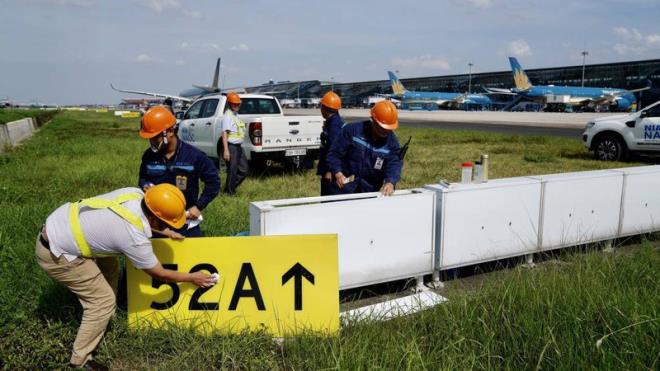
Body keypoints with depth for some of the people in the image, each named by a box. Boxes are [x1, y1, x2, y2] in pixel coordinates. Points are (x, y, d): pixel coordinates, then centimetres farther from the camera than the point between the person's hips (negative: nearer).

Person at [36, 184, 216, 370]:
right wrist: (192, 278, 4)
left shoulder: (136, 193, -11)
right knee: (103, 300, -2)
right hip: (55, 253, -9)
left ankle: (107, 318, 37)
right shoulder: (135, 239, -27)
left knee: (109, 265, 20)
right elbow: (160, 274, -9)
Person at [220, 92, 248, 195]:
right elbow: (224, 134, -19)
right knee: (232, 172, -3)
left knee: (244, 170, 12)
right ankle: (229, 193, 10)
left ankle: (230, 188, 22)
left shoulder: (237, 115, 16)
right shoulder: (228, 116, -12)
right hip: (231, 147, -9)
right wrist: (226, 150, -25)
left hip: (238, 147, 9)